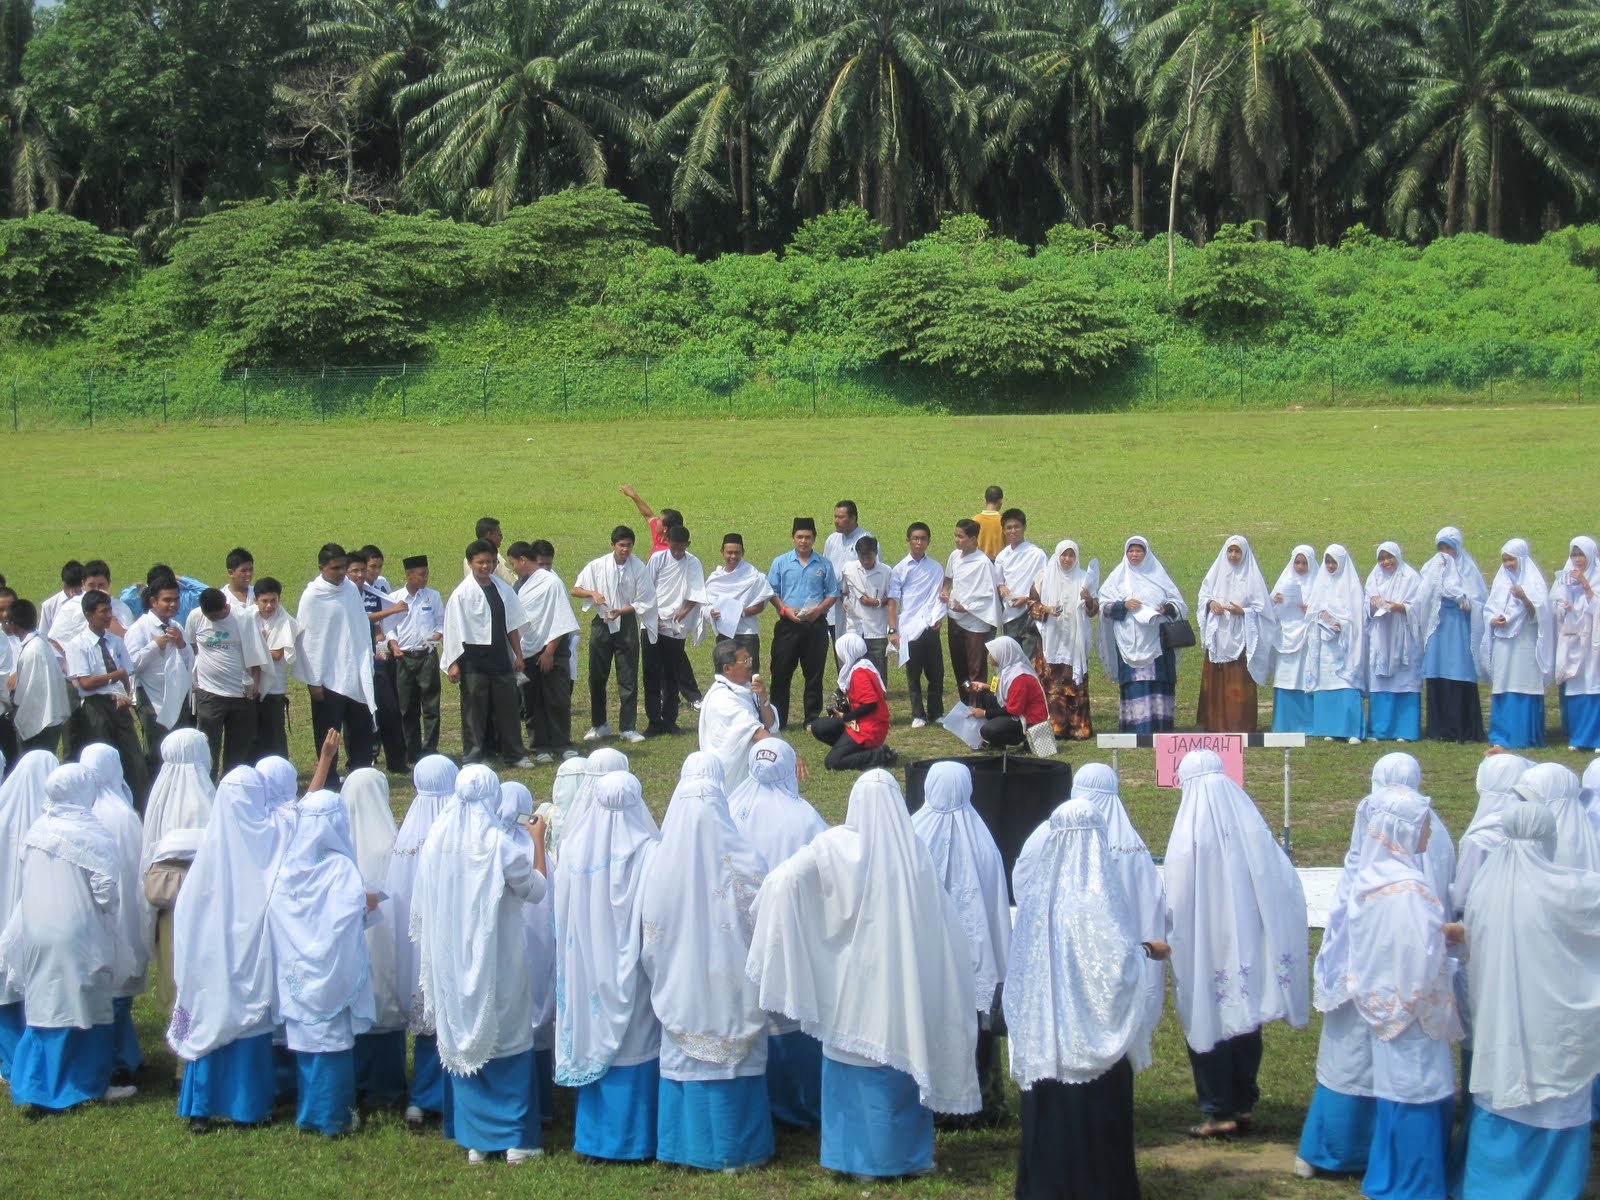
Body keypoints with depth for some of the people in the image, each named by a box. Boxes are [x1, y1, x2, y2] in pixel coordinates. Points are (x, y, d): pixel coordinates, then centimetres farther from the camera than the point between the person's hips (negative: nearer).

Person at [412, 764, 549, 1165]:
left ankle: (475, 1140, 17)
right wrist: (538, 840, 6)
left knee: (463, 1041, 13)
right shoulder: (498, 845, -18)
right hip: (497, 961, -4)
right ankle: (516, 1140, 10)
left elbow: (422, 910, 4)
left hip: (451, 960, 4)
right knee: (509, 1042, 8)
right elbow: (536, 889, -4)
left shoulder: (437, 840, -5)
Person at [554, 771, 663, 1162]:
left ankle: (595, 1134, 22)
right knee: (635, 1043, 7)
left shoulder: (574, 850, -6)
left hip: (588, 970, 3)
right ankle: (635, 1138, 12)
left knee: (596, 1041, 14)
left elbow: (562, 916, 1)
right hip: (631, 972, -3)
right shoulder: (648, 853, -16)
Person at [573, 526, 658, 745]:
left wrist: (621, 611, -19)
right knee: (597, 677, 7)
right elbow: (575, 589, 3)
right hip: (602, 624, 1)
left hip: (627, 624, -1)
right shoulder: (597, 566, -5)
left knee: (628, 679, 1)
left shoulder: (639, 568, -8)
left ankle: (627, 728, 7)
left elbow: (643, 602, -6)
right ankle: (599, 725, 21)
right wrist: (592, 593, -16)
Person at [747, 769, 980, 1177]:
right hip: (903, 980, 2)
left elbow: (784, 880, -19)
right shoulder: (914, 852, -1)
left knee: (854, 1064, 8)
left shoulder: (837, 846, -9)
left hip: (853, 982, -2)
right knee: (903, 1057, 12)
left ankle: (857, 1155, 11)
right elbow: (944, 924, 3)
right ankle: (903, 1153, 17)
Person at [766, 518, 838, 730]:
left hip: (815, 624, 0)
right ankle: (778, 719, 7)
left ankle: (813, 719, 12)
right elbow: (771, 592, 5)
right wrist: (785, 609, -11)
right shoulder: (780, 563, 5)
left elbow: (833, 594, 8)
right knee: (781, 673, 0)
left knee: (814, 674, 5)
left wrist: (818, 610, -10)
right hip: (788, 625, 0)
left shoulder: (824, 564, 6)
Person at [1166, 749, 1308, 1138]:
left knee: (1210, 1024, 5)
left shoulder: (1188, 835, -15)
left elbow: (1177, 901, -13)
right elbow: (1286, 884, 0)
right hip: (1249, 945, 5)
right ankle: (1244, 1103, 23)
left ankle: (1218, 1111, 8)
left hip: (1206, 949, -4)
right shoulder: (1251, 826, -3)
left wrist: (1168, 941, -1)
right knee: (1246, 1021, 16)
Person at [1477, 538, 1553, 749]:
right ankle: (1503, 736, 6)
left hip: (1525, 645, -4)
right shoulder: (1501, 581, 13)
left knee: (1525, 690, -6)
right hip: (1503, 645, 5)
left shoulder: (1534, 581, -1)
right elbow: (1488, 609, 15)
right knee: (1503, 691, 3)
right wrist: (1493, 620, -7)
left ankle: (1526, 737, -2)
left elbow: (1538, 613, -9)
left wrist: (1524, 599, -27)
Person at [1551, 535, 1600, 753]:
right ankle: (1576, 736, 8)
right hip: (1569, 642, 3)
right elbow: (1554, 608, 10)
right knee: (1571, 690, 1)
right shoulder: (1563, 579, 12)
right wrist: (1562, 607, -10)